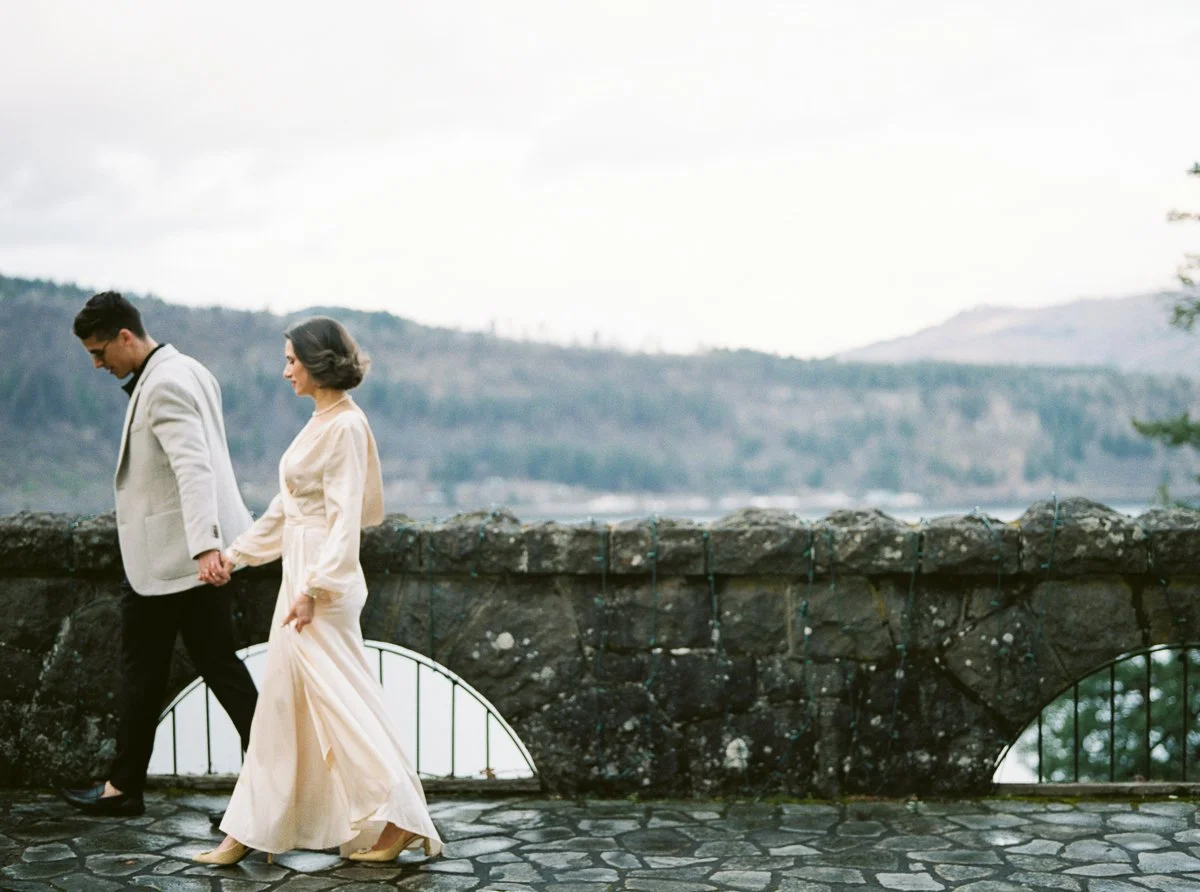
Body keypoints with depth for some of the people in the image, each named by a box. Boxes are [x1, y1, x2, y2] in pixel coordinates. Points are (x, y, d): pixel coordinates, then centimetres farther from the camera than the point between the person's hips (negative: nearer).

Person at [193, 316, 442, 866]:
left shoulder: (345, 426, -14)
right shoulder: (321, 422, 14)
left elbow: (345, 518, -20)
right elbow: (288, 507, 21)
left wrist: (313, 588, -25)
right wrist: (237, 553, 25)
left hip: (324, 582, -10)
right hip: (304, 575, 10)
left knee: (336, 699, -4)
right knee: (284, 704, 11)